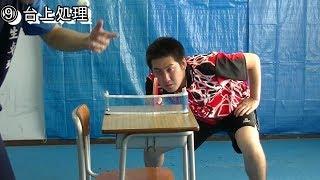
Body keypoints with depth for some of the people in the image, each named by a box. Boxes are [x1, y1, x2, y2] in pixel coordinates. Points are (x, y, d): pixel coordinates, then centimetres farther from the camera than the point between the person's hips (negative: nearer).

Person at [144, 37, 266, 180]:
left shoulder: (206, 66, -40)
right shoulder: (154, 83, -27)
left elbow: (253, 59, -26)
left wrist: (254, 99, -19)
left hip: (234, 107, -3)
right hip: (198, 116, 4)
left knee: (250, 146, -32)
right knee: (152, 146, -3)